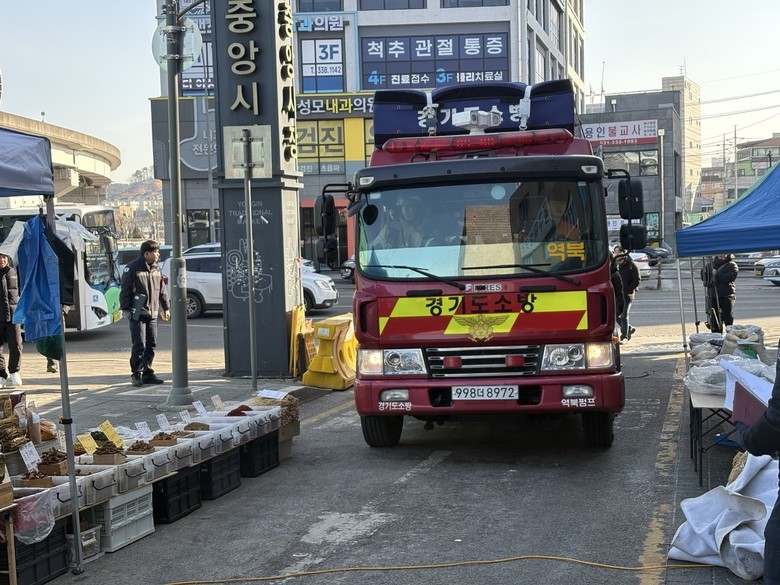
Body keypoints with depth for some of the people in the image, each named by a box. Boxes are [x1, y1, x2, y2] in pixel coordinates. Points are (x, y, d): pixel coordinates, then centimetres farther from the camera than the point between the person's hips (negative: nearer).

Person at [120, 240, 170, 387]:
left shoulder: (156, 269, 11)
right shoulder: (132, 268, -8)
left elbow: (162, 290, 19)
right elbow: (125, 290, -8)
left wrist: (165, 308, 18)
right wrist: (125, 309, -11)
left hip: (152, 314, 6)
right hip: (137, 314, -6)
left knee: (151, 344, 8)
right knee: (139, 345, -7)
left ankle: (148, 373, 16)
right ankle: (136, 374, 1)